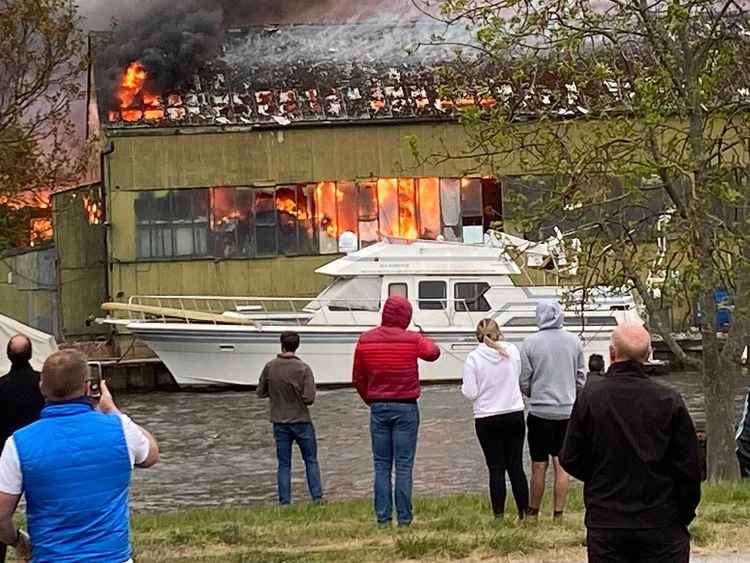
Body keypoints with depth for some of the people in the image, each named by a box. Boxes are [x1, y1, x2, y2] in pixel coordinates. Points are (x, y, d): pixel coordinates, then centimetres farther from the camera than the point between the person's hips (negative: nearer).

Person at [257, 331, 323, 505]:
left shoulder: (270, 367, -4)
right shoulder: (303, 369, -12)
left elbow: (261, 393, 5)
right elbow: (309, 398, -16)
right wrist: (298, 394, 5)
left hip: (280, 423, 2)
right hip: (301, 421, -2)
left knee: (283, 465, 8)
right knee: (311, 461, 11)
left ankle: (284, 502, 8)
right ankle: (317, 497, 7)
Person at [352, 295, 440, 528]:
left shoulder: (365, 340, 1)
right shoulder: (412, 340, -8)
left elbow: (358, 378, 6)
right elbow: (433, 352, 10)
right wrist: (424, 339, 30)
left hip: (378, 407, 2)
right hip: (406, 408, -2)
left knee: (381, 466, 7)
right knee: (404, 466, 1)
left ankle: (383, 518, 4)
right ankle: (404, 518, 0)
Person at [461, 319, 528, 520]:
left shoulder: (473, 358, -12)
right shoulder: (512, 350, -3)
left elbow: (470, 393, -11)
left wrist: (463, 387, 8)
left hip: (487, 419, -2)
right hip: (515, 415, 2)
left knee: (496, 468, 4)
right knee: (516, 466, 11)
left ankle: (499, 514, 4)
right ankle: (524, 512, 14)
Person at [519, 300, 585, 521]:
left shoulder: (530, 343, -10)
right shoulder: (574, 341, 0)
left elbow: (524, 381, -5)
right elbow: (581, 377, 6)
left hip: (540, 410, -2)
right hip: (567, 411, 2)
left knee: (539, 466, 7)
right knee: (561, 465, 7)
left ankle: (533, 512, 18)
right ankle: (558, 514, 9)